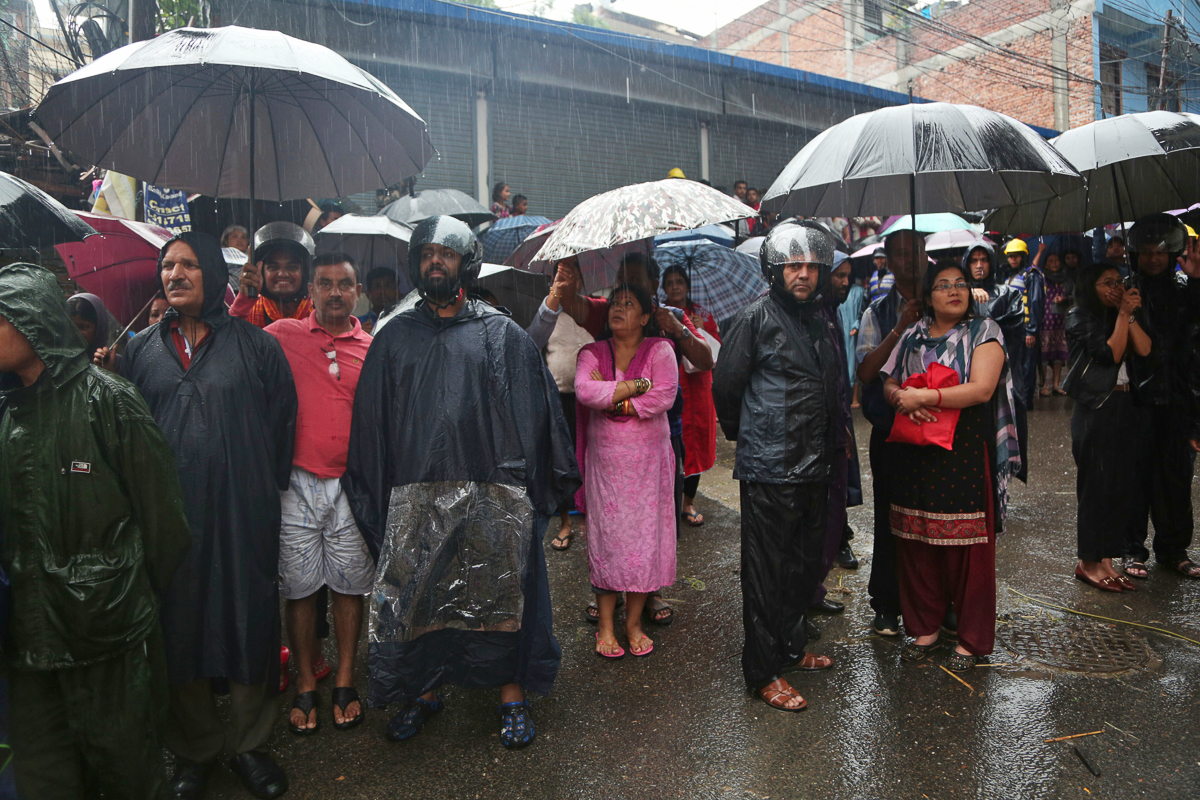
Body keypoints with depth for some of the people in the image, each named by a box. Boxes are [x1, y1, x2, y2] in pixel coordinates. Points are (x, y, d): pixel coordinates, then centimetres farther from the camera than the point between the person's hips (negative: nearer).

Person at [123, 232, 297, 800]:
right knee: (179, 630, 10)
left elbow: (282, 422, 2)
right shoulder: (142, 350, 10)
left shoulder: (255, 345, 2)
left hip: (245, 515, -2)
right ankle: (194, 750, 30)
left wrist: (269, 491, 0)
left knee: (250, 624, 5)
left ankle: (249, 745, 25)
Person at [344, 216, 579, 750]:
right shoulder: (395, 337, 11)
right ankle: (423, 692, 30)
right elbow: (371, 422, 10)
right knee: (417, 599, 10)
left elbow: (534, 412, 1)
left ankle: (512, 697, 22)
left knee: (500, 594, 5)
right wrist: (373, 494, 5)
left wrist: (530, 482, -6)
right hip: (415, 498, 2)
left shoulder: (500, 334, 5)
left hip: (492, 495, -2)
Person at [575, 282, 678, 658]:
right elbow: (584, 391, -15)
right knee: (606, 537, 2)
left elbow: (665, 396, -13)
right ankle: (605, 625, 15)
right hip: (605, 461, 1)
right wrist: (637, 385, -14)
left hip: (649, 461, 0)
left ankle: (634, 622, 17)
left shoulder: (660, 350, 2)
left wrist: (613, 401, -11)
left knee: (645, 535, 2)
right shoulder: (593, 353, 6)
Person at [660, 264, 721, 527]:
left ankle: (689, 502, 17)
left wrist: (701, 330, -6)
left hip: (696, 387, 3)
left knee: (695, 441, 5)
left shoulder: (702, 314, 12)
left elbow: (718, 348, 9)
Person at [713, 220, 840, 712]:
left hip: (814, 468, 8)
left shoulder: (820, 323, 14)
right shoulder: (756, 318, -10)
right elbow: (725, 386, -6)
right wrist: (745, 433, 6)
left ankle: (791, 647, 36)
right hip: (769, 470, -8)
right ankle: (763, 671, 13)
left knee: (806, 563, 17)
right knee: (767, 570, 1)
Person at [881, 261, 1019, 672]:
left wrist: (924, 398, -17)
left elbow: (982, 389, -13)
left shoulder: (984, 333, 0)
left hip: (965, 455, -4)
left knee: (968, 547, 0)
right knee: (916, 544, 7)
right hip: (916, 451, 4)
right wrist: (903, 399, -12)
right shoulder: (913, 335, 14)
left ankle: (971, 639, 15)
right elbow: (889, 383, 11)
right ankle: (925, 627, 23)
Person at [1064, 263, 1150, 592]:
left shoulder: (1117, 316, 15)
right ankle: (1088, 563, 8)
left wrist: (1129, 314, -6)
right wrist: (1123, 314, -11)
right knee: (1096, 487, -2)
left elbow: (1144, 349, 0)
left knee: (1124, 486, 7)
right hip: (1096, 410, -7)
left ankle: (1105, 558, 17)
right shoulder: (1080, 318, -5)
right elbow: (1111, 353, -15)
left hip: (1126, 408, 7)